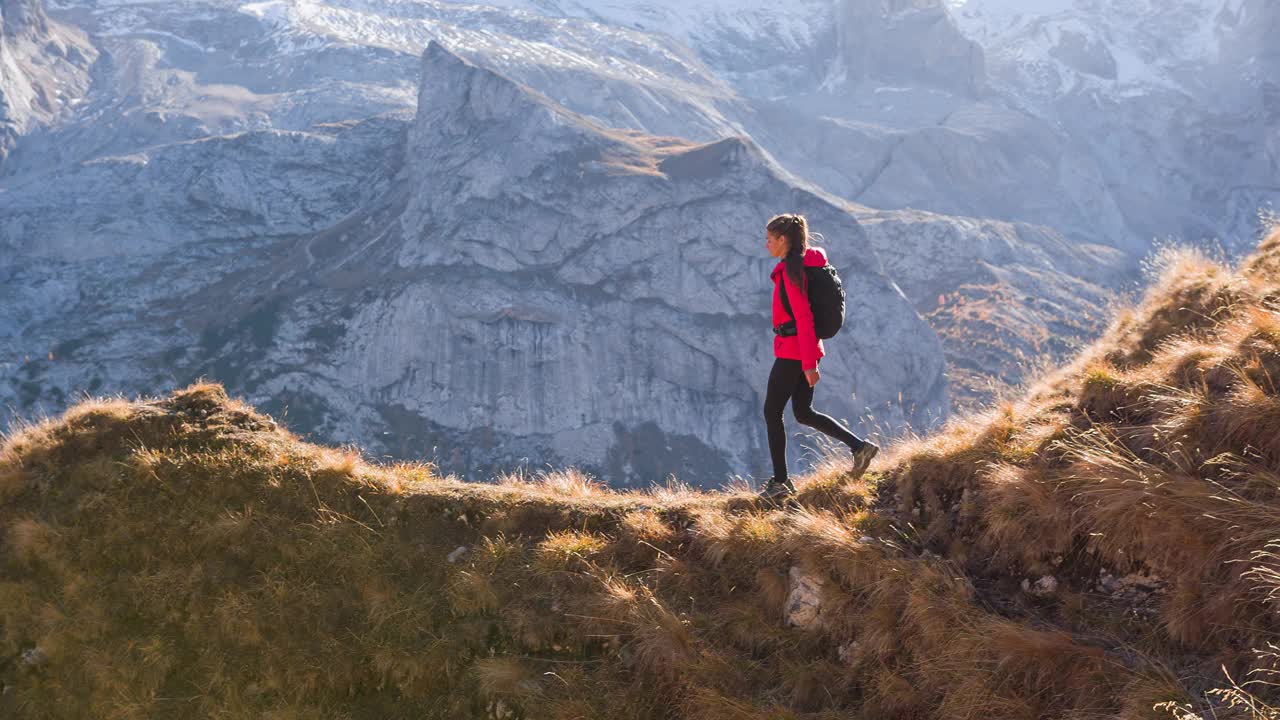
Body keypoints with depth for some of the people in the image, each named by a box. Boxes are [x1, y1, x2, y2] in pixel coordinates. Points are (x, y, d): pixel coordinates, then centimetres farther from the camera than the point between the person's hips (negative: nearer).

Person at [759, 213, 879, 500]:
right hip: (803, 350, 10)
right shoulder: (803, 263, 12)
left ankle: (780, 482, 8)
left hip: (792, 350, -10)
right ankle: (859, 446, 9)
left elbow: (804, 318, -22)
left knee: (772, 413, 3)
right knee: (804, 413, 16)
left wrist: (809, 364, -22)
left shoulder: (791, 271, -18)